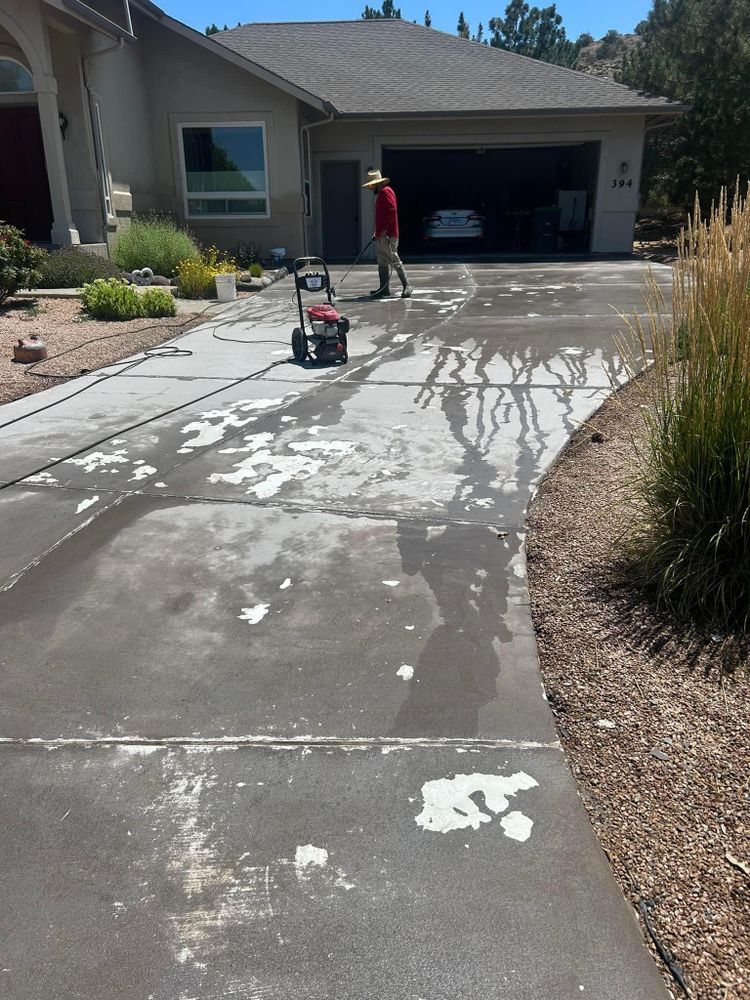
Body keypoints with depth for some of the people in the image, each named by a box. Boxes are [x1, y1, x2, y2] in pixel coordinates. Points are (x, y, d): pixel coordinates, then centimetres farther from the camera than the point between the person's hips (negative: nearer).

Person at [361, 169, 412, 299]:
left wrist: (384, 230, -22)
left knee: (394, 260, -9)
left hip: (388, 234, -10)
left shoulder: (386, 191, -10)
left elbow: (392, 210, -20)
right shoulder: (380, 194, 21)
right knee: (382, 262, 10)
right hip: (381, 235, 10)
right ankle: (384, 288, 14)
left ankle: (406, 286, -5)